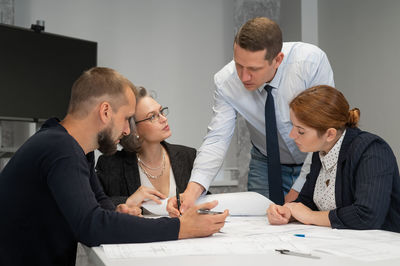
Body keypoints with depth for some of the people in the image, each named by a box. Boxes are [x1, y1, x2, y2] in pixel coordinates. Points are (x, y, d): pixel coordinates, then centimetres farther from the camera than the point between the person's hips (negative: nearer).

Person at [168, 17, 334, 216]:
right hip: (267, 163, 1)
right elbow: (217, 140, -21)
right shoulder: (226, 81, -22)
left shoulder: (312, 61, -28)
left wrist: (298, 191, -25)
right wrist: (192, 191, -36)